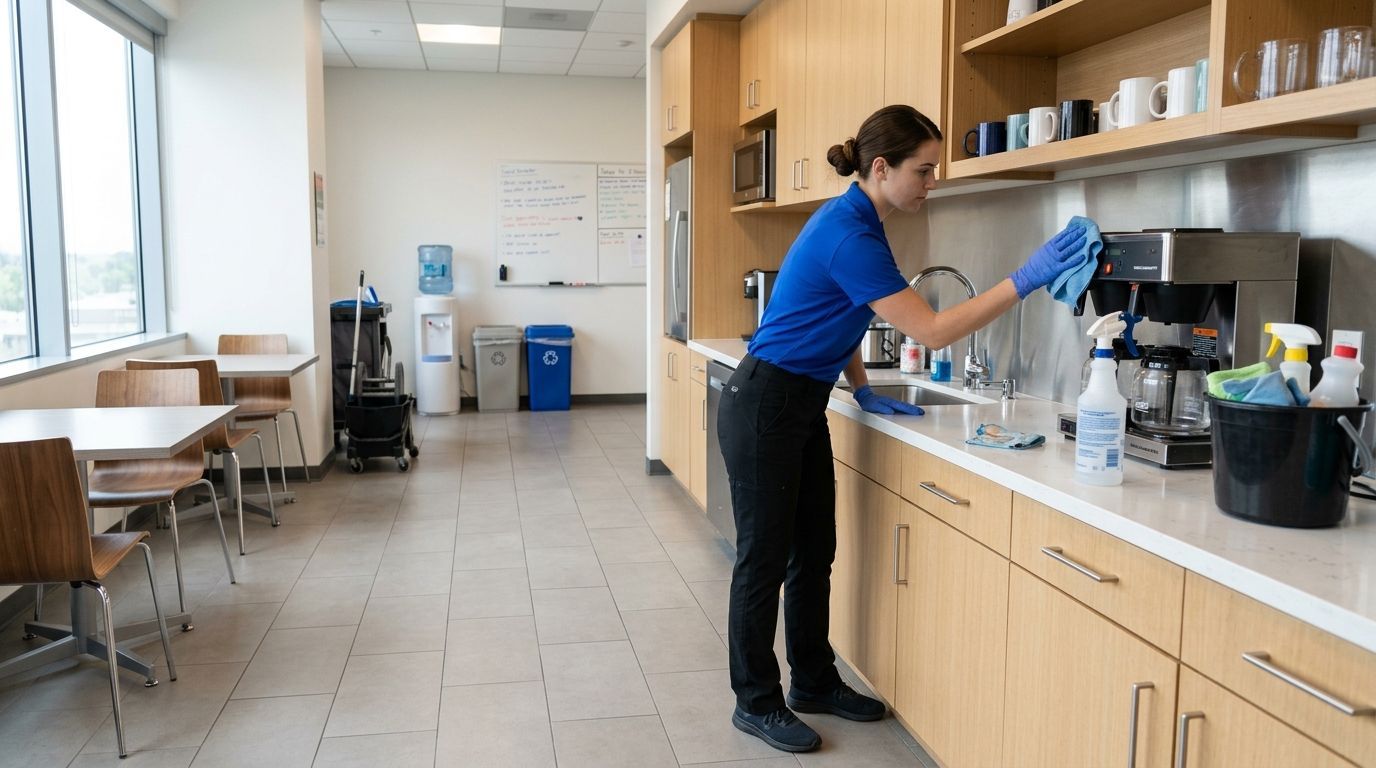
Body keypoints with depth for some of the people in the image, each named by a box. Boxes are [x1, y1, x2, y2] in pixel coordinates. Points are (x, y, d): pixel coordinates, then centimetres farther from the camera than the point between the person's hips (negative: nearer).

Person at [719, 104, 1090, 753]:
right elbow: (932, 332, -24)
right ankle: (756, 702, 18)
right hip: (764, 408, -10)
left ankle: (815, 683, 30)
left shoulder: (853, 221, 8)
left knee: (814, 551, 15)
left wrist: (863, 390, 12)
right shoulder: (850, 237, -23)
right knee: (765, 557, 2)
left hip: (802, 406, 10)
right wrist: (1027, 279, -24)